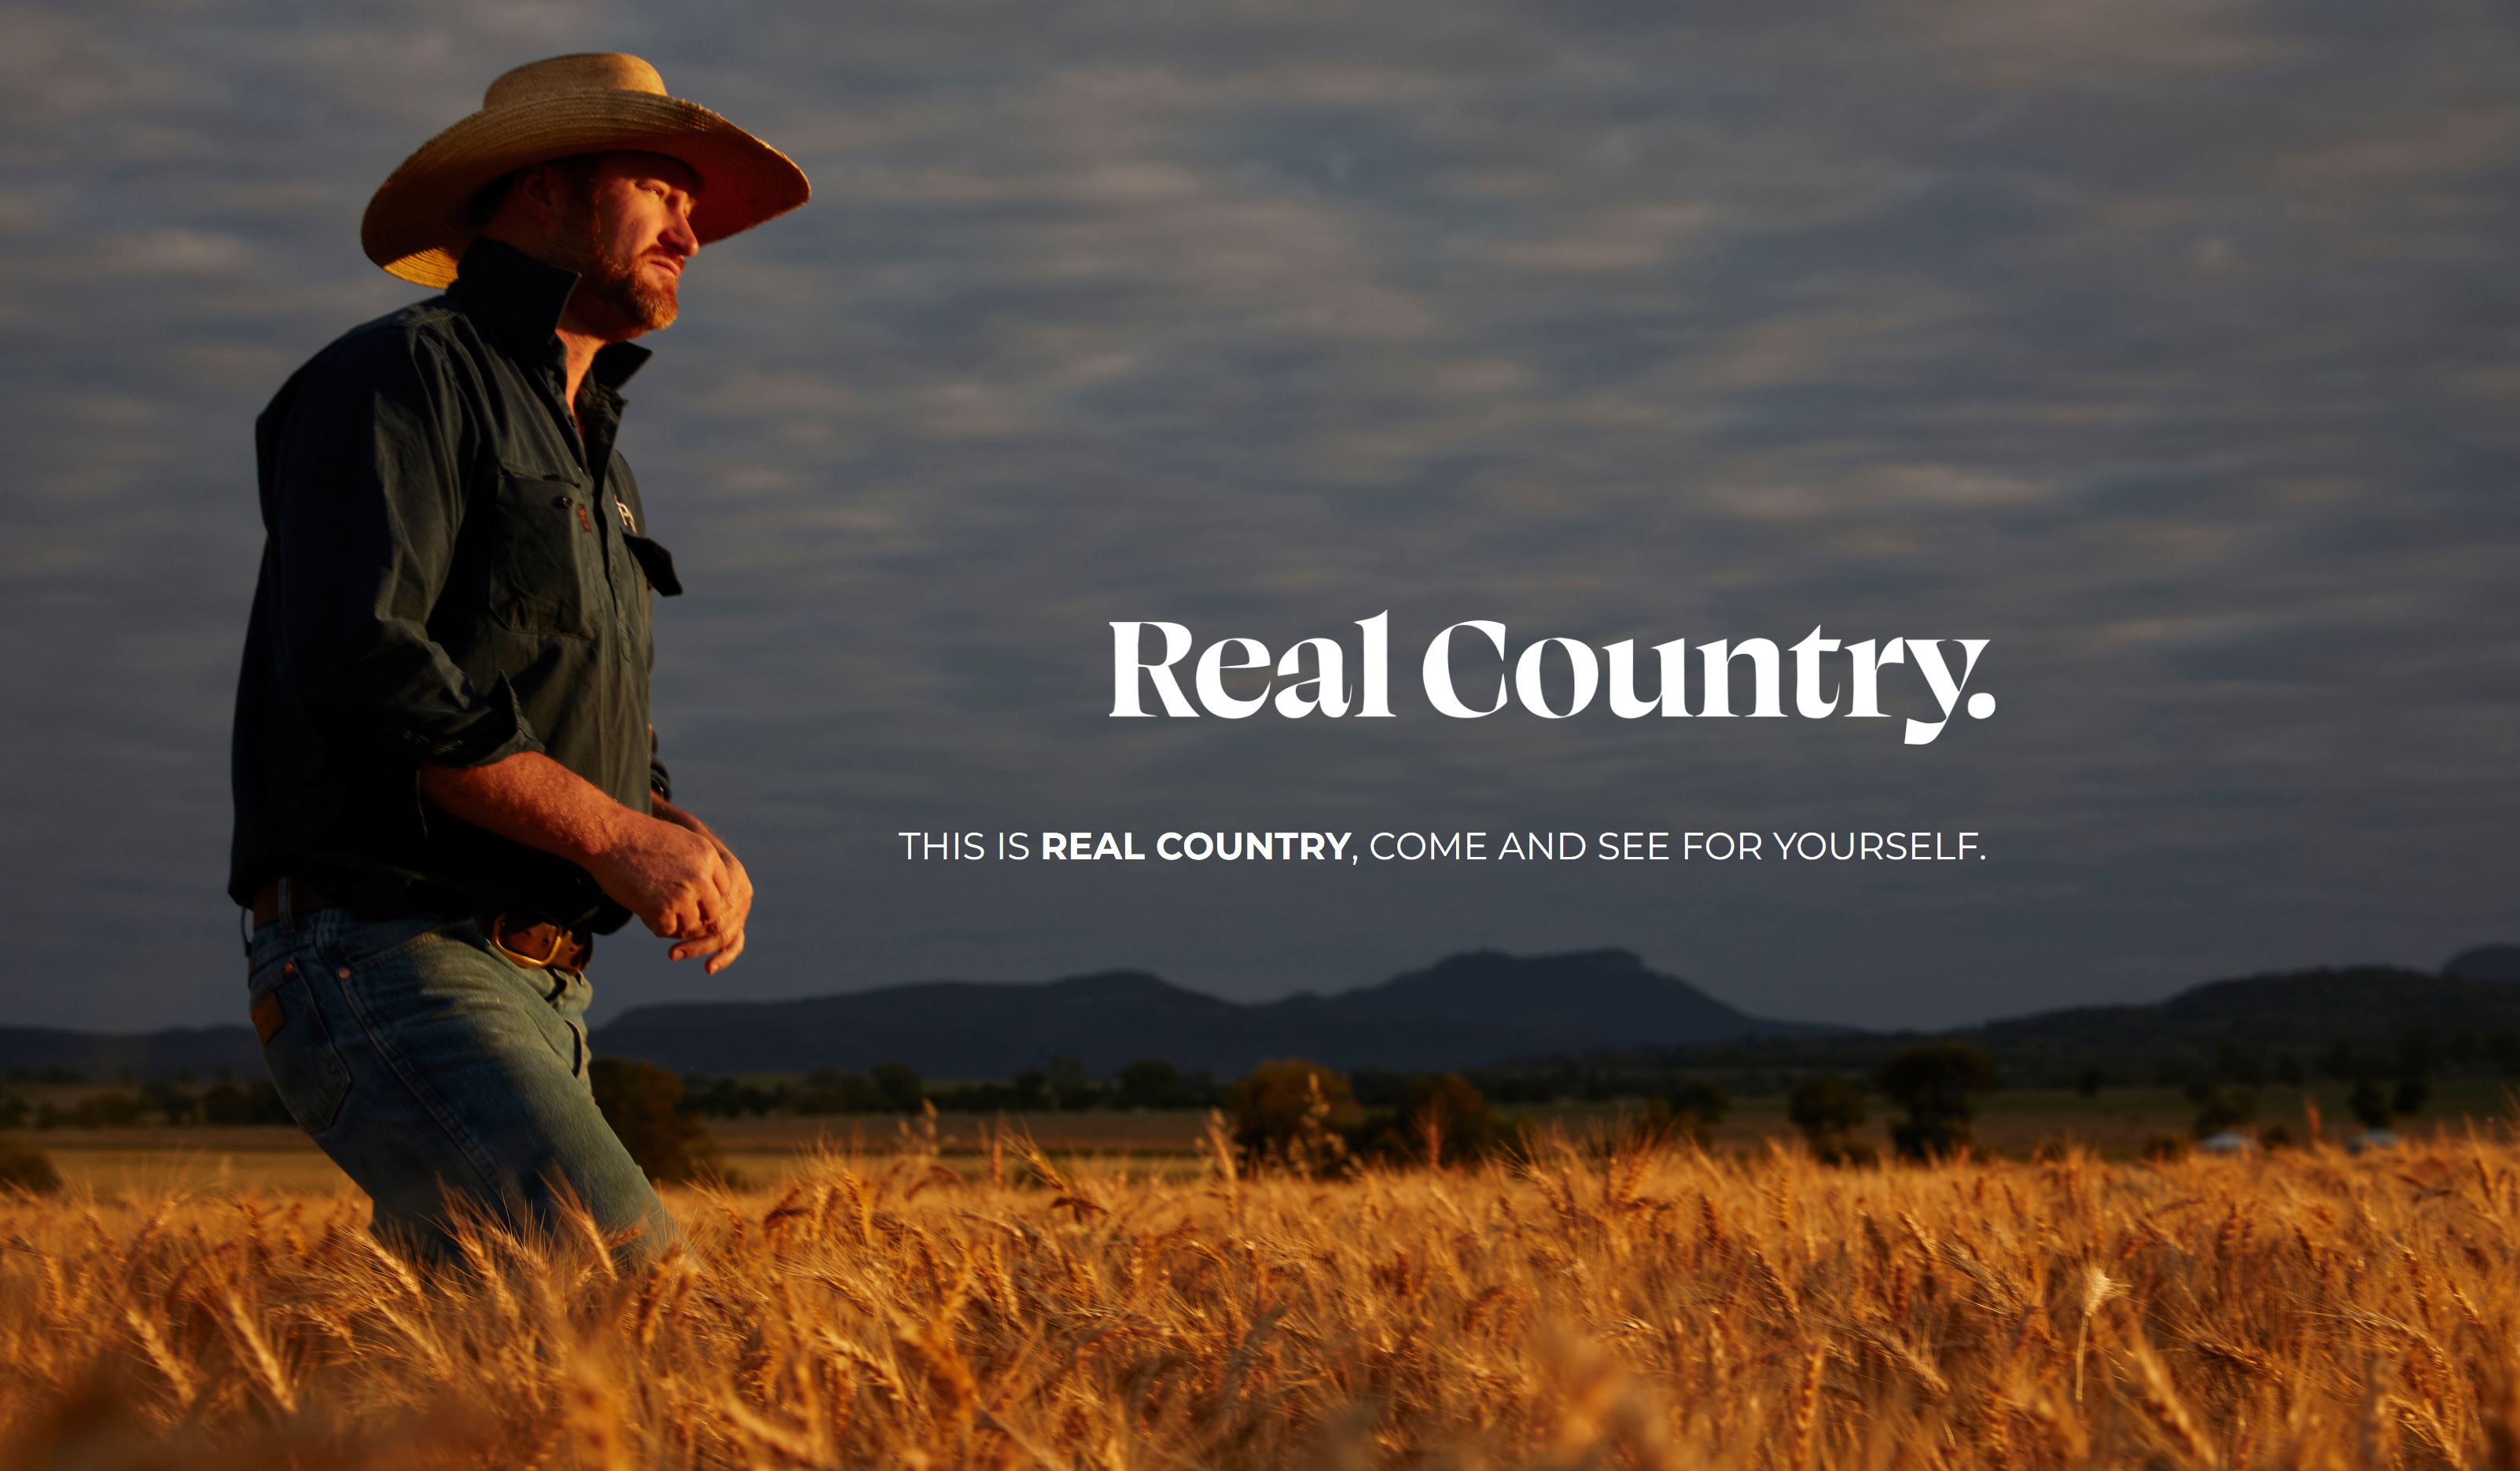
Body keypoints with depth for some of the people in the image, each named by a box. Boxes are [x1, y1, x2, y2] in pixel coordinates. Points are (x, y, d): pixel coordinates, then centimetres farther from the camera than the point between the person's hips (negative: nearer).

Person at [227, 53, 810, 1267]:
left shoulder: (593, 458, 25)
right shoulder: (401, 377, -4)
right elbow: (360, 664, -18)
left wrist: (689, 849, 4)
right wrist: (614, 836, -18)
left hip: (539, 991, 9)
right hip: (384, 968, -9)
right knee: (631, 1277, -24)